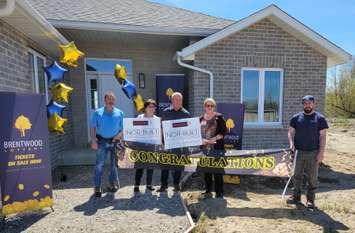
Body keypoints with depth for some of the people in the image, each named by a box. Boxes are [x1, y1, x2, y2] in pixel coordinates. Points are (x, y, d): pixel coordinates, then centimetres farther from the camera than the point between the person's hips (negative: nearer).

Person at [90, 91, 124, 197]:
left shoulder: (120, 113, 4)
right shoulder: (98, 113, 1)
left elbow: (123, 128, 5)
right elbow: (93, 128, 0)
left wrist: (119, 135, -13)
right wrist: (93, 140, -9)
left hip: (115, 142, 2)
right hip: (102, 142, -1)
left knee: (114, 164, 11)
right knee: (99, 165, 0)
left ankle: (113, 184, 27)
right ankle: (97, 187, 10)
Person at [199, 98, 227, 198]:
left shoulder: (219, 117, 0)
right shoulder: (201, 118, 10)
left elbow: (224, 131, -4)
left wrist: (214, 138, -16)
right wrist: (202, 140, -8)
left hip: (217, 148, -4)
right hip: (205, 148, 4)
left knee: (217, 171, 0)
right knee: (206, 170, 10)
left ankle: (219, 193, 13)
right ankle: (208, 191, 24)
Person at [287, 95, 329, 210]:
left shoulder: (320, 118, 0)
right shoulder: (296, 117, 5)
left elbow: (322, 136, -2)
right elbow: (291, 132, 9)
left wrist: (321, 152, -8)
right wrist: (291, 143, -8)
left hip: (313, 153, -2)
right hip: (299, 152, 2)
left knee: (312, 178, 7)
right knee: (297, 176, 10)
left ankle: (310, 200, 22)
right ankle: (296, 196, 24)